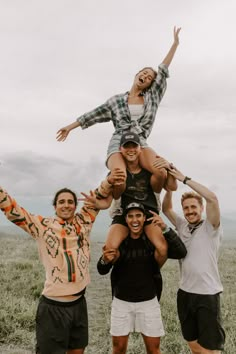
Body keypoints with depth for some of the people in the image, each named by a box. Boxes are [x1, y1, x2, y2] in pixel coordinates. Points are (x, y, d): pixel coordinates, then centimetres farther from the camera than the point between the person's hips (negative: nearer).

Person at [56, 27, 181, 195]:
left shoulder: (151, 98, 17)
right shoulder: (116, 100, 15)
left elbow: (163, 72, 16)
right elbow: (93, 115, 17)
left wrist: (175, 44, 17)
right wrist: (70, 127, 19)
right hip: (119, 143, -1)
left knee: (162, 172, -31)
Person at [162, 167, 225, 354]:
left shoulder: (211, 228, -9)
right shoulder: (183, 226, 6)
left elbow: (212, 198, -23)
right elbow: (166, 209, 8)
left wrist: (185, 179, -20)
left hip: (208, 295, -5)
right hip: (185, 294, 5)